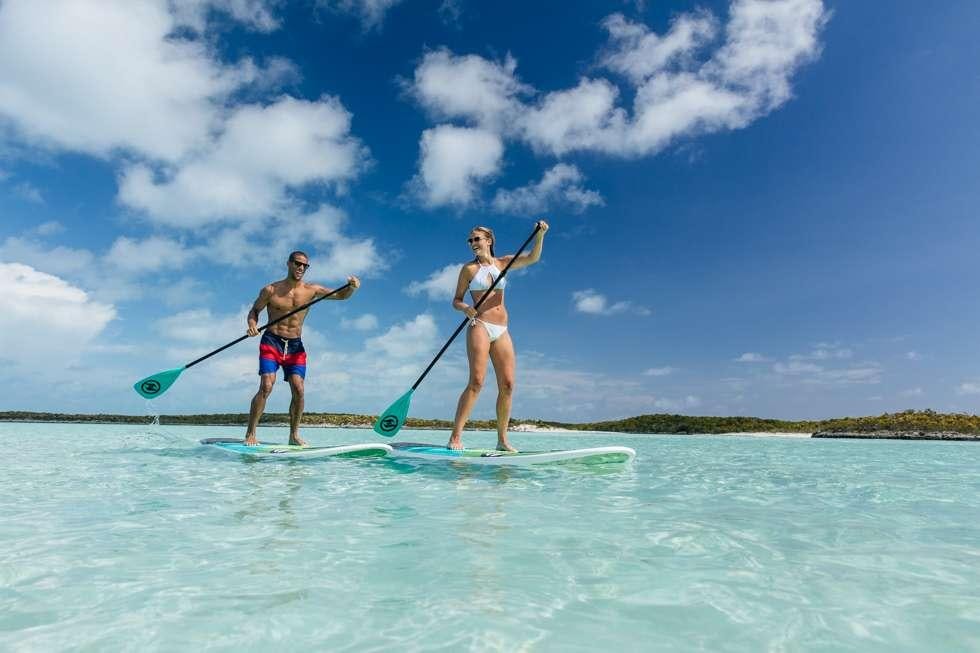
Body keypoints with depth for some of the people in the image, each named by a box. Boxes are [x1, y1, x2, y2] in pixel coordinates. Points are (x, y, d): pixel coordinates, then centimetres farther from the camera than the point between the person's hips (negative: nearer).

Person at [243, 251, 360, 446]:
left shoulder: (311, 290, 2)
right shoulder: (270, 290, -2)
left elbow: (341, 295, 1)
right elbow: (254, 310, 9)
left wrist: (352, 287, -22)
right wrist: (252, 325, -13)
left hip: (295, 346, 2)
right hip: (271, 342, -2)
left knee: (298, 390, -7)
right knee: (266, 387, -14)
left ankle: (294, 435, 7)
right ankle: (250, 434, -3)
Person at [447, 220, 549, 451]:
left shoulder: (502, 263, 15)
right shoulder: (469, 269, 7)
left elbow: (532, 258, 2)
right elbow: (456, 300, 7)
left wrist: (540, 235, -15)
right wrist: (465, 308, -16)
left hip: (501, 330, 4)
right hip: (480, 326, -4)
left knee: (507, 384, -1)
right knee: (476, 381, -19)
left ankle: (502, 440, 8)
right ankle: (455, 436, -17)